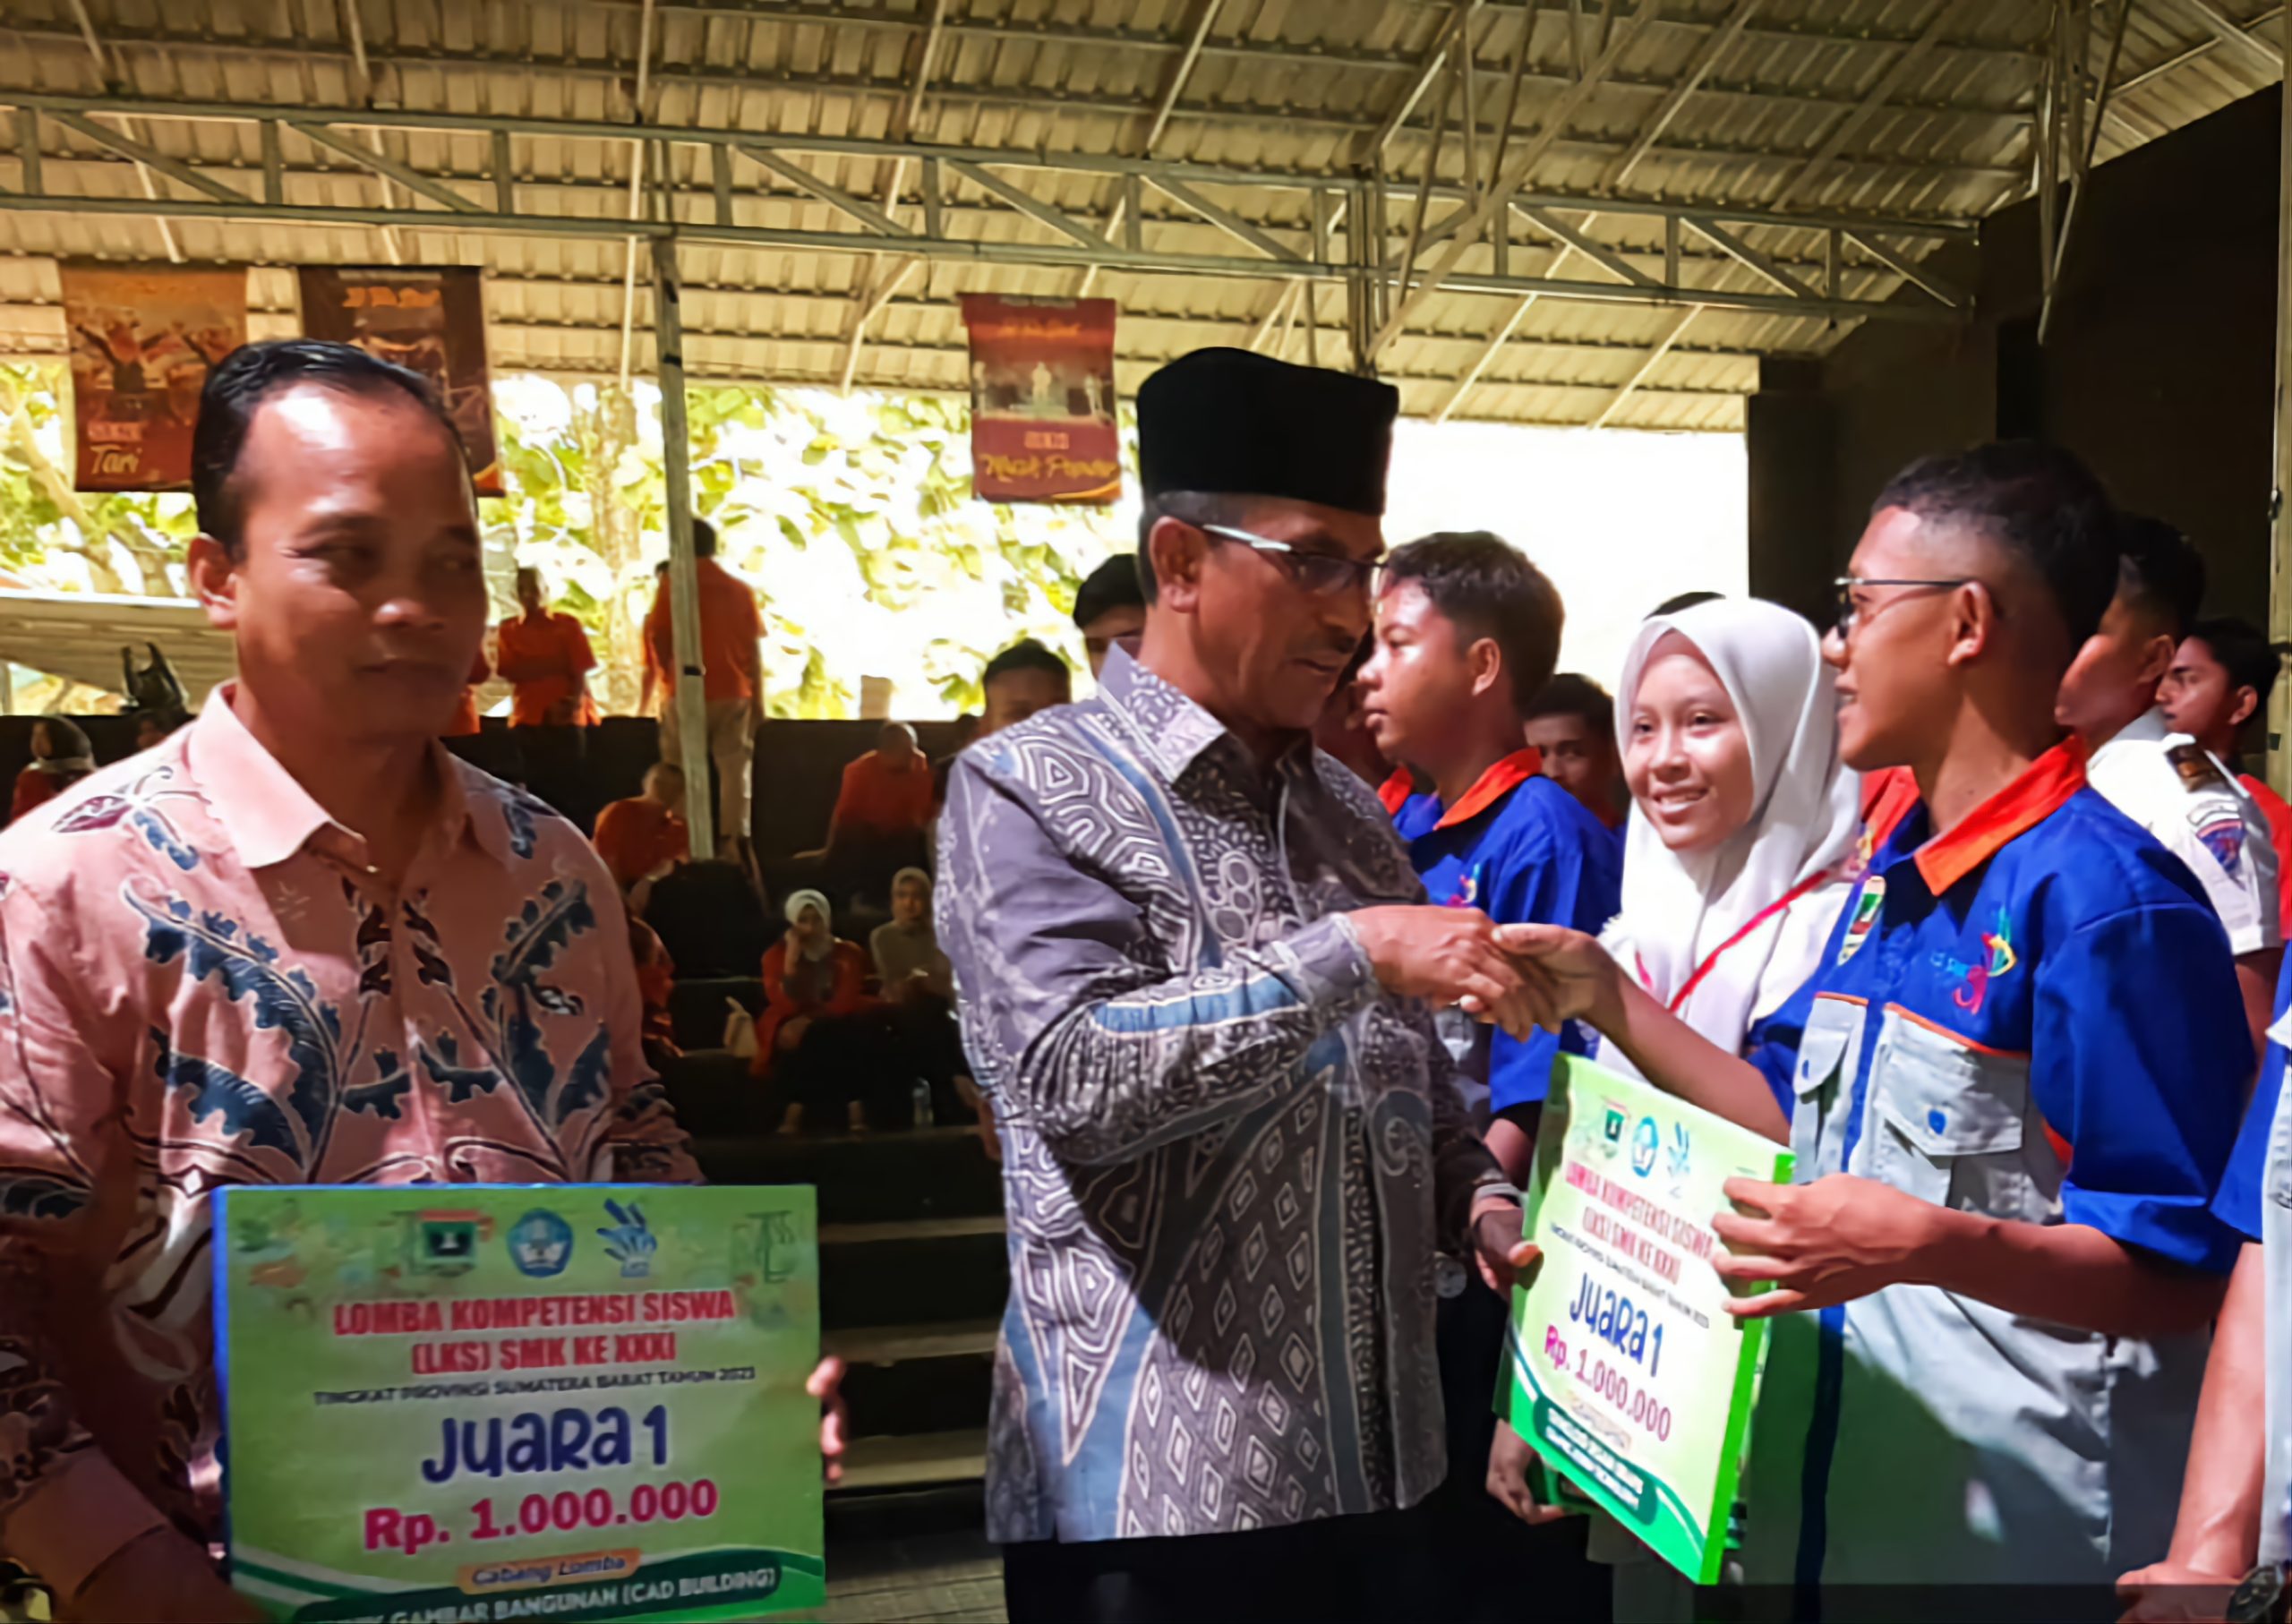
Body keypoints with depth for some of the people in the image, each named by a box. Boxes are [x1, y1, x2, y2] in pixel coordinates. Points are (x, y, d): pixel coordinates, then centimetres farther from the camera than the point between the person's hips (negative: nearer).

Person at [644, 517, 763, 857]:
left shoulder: (674, 583, -3)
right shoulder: (740, 589, 6)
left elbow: (656, 637, -3)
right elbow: (753, 649, 5)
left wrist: (666, 675, 15)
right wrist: (758, 699, 9)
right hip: (734, 692, 2)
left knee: (683, 773, 5)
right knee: (733, 769, 5)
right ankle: (730, 841, 0)